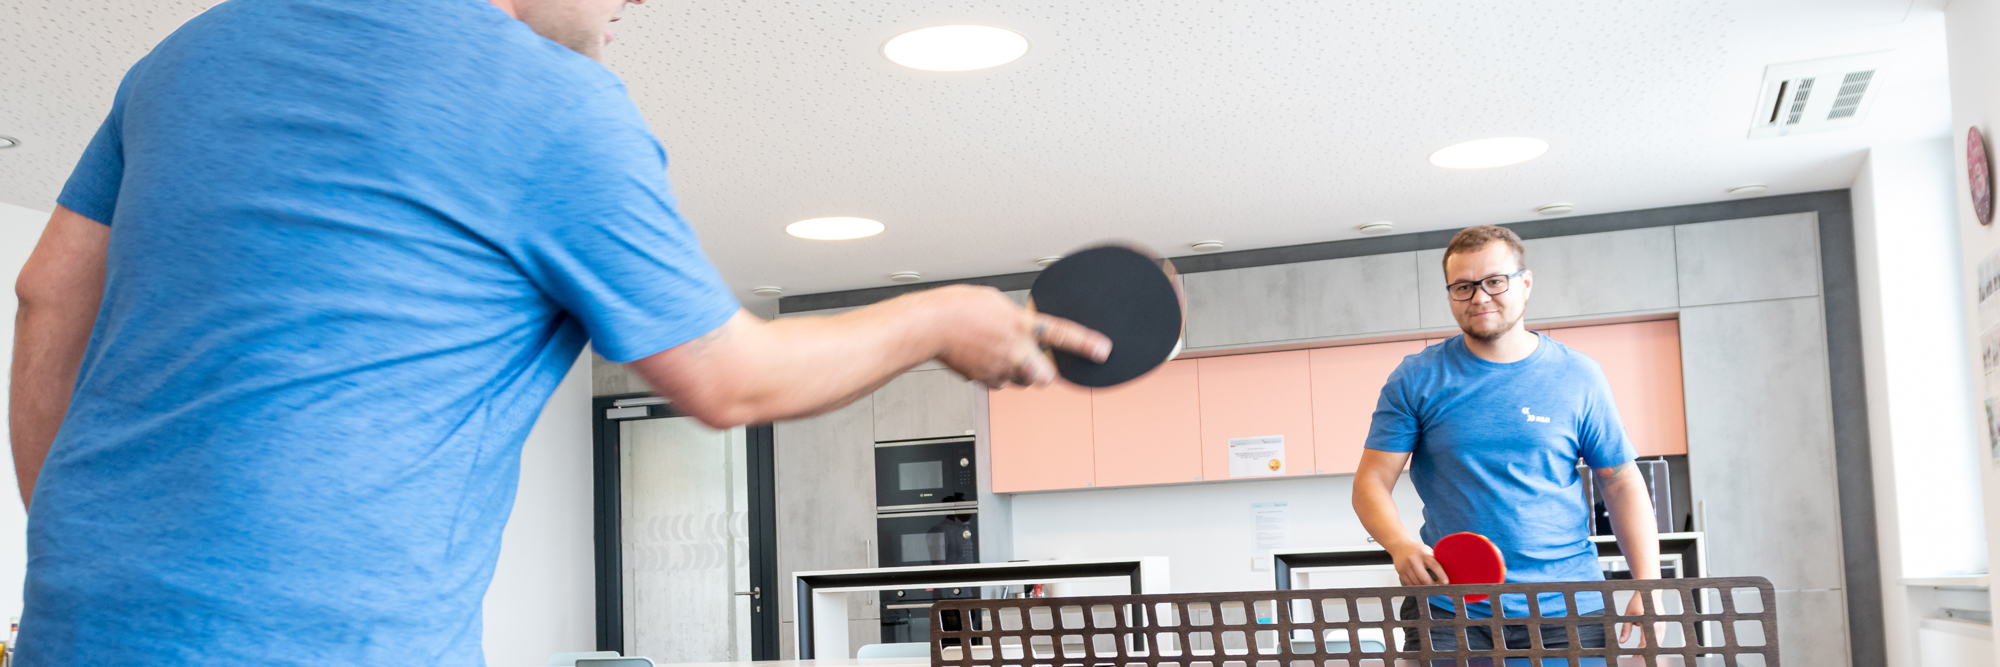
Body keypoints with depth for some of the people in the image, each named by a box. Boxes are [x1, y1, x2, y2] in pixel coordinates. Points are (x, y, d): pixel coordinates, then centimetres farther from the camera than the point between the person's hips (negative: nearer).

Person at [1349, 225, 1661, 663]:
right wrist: (1400, 544, -19)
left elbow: (1622, 483, 8)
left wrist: (1648, 586, -4)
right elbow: (1371, 482, 1)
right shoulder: (1416, 380, 3)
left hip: (1567, 612, 1)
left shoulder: (1578, 377, 5)